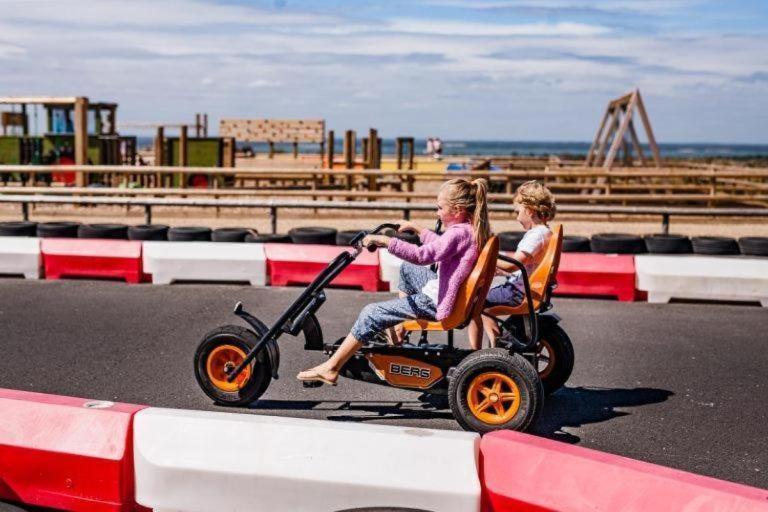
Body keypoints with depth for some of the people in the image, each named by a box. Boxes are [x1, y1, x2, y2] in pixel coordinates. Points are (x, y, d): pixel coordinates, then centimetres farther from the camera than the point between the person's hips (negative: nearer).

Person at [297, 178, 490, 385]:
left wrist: (385, 241, -32)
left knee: (371, 313, -11)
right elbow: (439, 244, 25)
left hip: (436, 302, -10)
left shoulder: (459, 233, -25)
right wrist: (417, 229, 25)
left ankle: (331, 368, -8)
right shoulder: (471, 228, 6)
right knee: (407, 270, 34)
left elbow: (421, 255, -35)